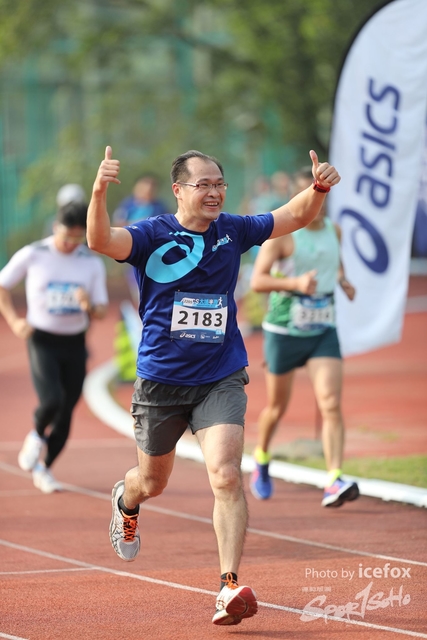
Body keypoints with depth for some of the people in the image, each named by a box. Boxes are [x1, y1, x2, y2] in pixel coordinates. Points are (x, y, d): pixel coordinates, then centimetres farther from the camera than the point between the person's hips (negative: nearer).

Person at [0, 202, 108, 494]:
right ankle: (37, 435, 11)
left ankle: (43, 469, 23)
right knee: (51, 400, -23)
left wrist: (89, 307, -20)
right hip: (42, 340, -3)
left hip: (75, 343, 3)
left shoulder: (92, 263, 2)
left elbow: (101, 311, 4)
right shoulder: (32, 255, -6)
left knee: (66, 412, 3)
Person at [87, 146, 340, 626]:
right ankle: (125, 501, 55)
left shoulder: (233, 231, 2)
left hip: (220, 379, 1)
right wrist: (99, 191, -47)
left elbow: (294, 216, 11)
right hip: (160, 381, -1)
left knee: (226, 477, -18)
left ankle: (230, 586, -19)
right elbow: (101, 240, -29)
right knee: (152, 482, 17)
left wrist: (318, 189, -11)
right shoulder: (153, 236, -10)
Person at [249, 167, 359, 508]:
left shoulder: (334, 230, 6)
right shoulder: (282, 233, -12)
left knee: (332, 405, -15)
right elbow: (257, 280, -17)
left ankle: (334, 482, -22)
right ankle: (261, 461, 41)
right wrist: (295, 282, -32)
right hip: (284, 330, -3)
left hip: (324, 330, 3)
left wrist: (343, 281, 5)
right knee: (277, 407, 12)